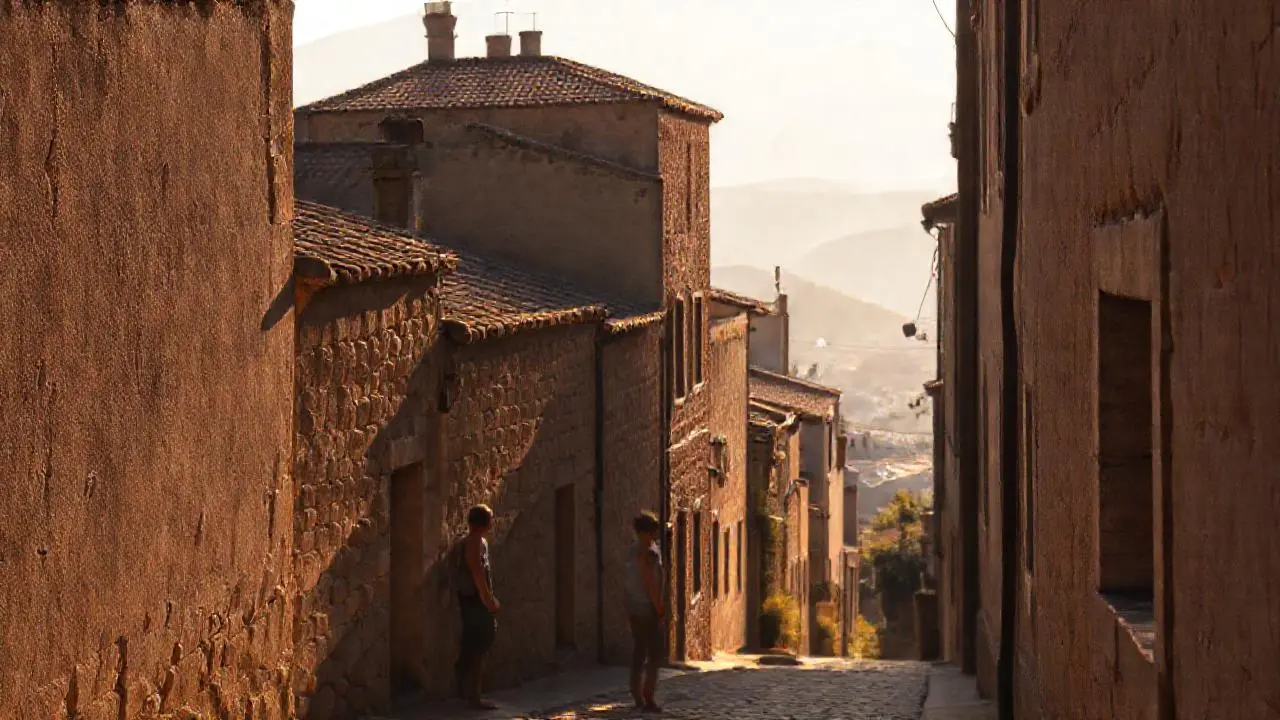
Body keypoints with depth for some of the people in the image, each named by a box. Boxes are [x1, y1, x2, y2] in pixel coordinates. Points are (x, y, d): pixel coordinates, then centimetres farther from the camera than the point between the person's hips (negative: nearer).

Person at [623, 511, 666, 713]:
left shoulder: (633, 551, 13)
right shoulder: (649, 552, -15)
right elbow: (650, 583, -21)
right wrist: (660, 608, -16)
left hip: (634, 608, 9)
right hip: (648, 608, -9)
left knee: (640, 652, 13)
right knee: (655, 654, -7)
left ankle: (638, 698, 15)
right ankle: (648, 699, -12)